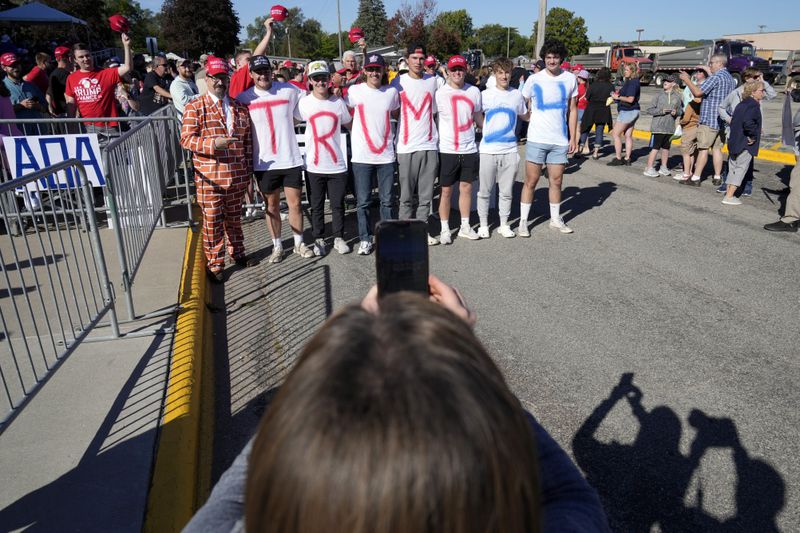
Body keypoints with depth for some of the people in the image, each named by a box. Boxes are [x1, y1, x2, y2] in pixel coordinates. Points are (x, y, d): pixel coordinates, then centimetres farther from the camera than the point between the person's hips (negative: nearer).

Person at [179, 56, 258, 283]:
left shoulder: (240, 108, 10)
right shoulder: (195, 107, -2)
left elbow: (248, 140, 13)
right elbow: (186, 138, -9)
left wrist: (249, 170, 11)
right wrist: (214, 143, -25)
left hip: (237, 176, 4)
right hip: (209, 178, -3)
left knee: (234, 217, 17)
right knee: (212, 222, 4)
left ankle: (237, 252, 35)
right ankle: (214, 264, 17)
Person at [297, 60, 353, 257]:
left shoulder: (338, 102, 2)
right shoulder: (304, 103, -1)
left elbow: (349, 123, 14)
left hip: (337, 164, 1)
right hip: (313, 165, -1)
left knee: (338, 204, 7)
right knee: (316, 206, 8)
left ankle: (339, 238, 21)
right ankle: (319, 240, 21)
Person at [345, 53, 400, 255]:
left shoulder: (392, 92, 7)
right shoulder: (355, 91, -1)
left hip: (386, 155, 2)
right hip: (361, 156, -2)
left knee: (387, 200, 7)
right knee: (363, 201, 3)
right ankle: (365, 239, 15)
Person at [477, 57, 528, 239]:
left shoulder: (517, 95, 7)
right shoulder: (485, 95, -1)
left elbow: (525, 116, 21)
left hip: (510, 150, 2)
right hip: (488, 150, -2)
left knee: (506, 191, 8)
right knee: (485, 191, 5)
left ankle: (504, 224, 22)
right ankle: (483, 224, 19)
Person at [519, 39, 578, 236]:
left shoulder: (570, 79, 6)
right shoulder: (533, 80, -2)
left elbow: (572, 109, 10)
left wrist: (573, 138, 7)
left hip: (560, 140, 3)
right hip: (536, 139, -2)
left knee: (556, 181, 10)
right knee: (531, 181, 0)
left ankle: (555, 219, 23)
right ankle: (523, 221, 9)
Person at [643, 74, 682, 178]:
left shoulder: (677, 97, 6)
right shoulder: (659, 95, -4)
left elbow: (680, 110, 15)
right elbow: (648, 110, -6)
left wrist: (676, 112, -7)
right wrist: (662, 111, -16)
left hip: (670, 128, 4)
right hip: (658, 127, -4)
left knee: (666, 148, 13)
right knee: (655, 148, -5)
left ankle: (663, 168, 26)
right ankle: (649, 169, 1)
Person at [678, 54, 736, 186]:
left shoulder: (716, 77, -13)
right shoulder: (730, 78, 17)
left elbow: (698, 92, -20)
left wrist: (687, 80, -9)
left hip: (710, 120, -8)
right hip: (723, 120, 9)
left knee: (703, 148, -6)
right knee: (717, 148, 11)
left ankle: (695, 178, -4)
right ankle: (717, 178, 12)